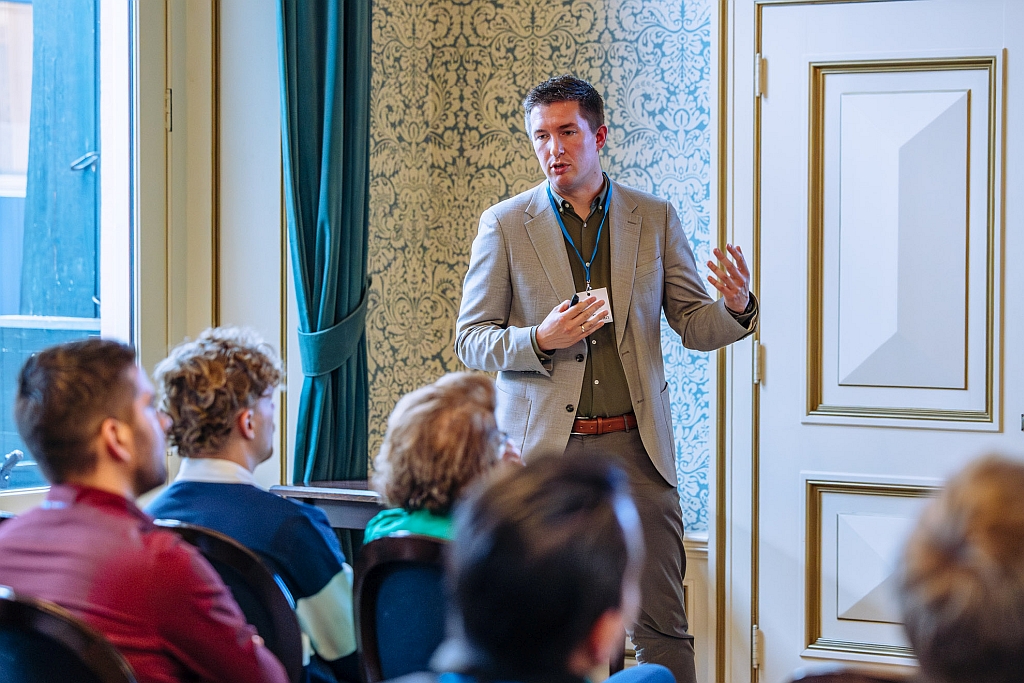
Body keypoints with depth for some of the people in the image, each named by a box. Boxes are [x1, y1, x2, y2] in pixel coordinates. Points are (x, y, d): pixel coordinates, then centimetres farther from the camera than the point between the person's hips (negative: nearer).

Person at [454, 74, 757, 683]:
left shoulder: (655, 218, 9)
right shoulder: (505, 225, 5)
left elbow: (694, 325, 9)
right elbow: (471, 340, 4)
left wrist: (736, 307, -14)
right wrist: (541, 340, -15)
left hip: (636, 447, 1)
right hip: (544, 449, -1)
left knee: (662, 622, -1)